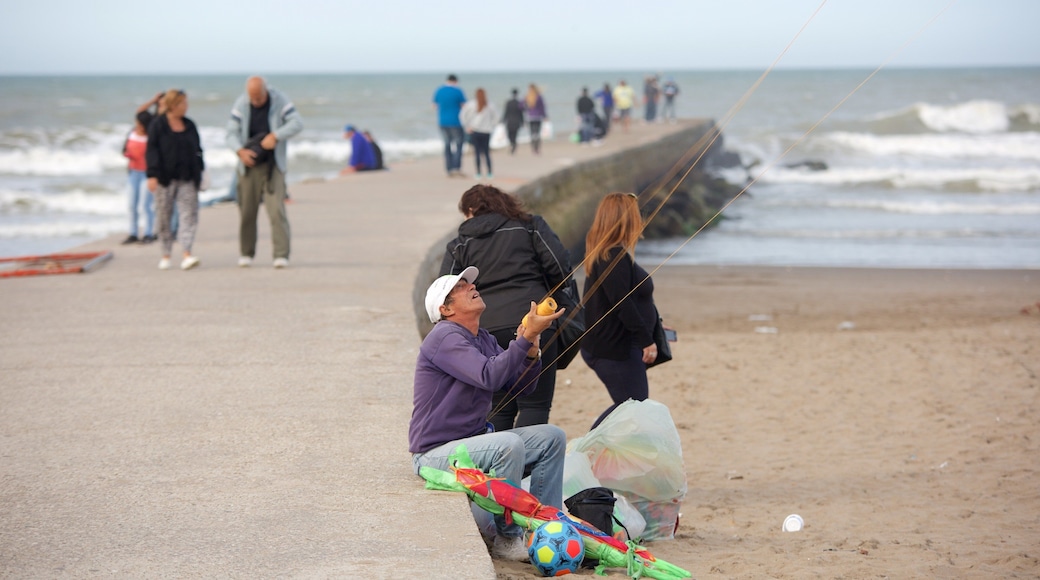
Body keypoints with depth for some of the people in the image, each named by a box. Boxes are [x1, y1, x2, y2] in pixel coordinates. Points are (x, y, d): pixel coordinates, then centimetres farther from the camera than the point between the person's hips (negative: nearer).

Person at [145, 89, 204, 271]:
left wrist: (199, 172, 15)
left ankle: (187, 255, -18)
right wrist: (152, 175, -14)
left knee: (189, 214, -10)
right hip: (165, 179, -3)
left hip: (187, 179, 3)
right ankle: (165, 255, 15)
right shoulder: (157, 126, -2)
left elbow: (197, 150, 19)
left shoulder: (189, 125, 12)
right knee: (164, 216, 4)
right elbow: (151, 151, -6)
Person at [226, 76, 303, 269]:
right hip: (249, 164, 2)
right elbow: (232, 133, -1)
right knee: (247, 211, 3)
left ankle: (281, 255, -13)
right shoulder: (240, 104, -1)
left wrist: (275, 136, -24)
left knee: (276, 208, -13)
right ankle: (246, 254, 17)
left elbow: (297, 123, -12)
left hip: (273, 164, -2)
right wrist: (240, 151, -21)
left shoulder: (280, 101, -5)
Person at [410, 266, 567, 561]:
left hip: (473, 442, 10)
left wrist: (531, 349, -10)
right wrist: (527, 337, -30)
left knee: (552, 437, 2)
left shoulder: (484, 340, 13)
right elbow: (489, 377, -30)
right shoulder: (444, 338, -17)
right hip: (436, 453, -10)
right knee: (510, 445, -33)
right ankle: (508, 540, -21)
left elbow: (520, 384, 8)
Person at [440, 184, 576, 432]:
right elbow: (560, 266, 0)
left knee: (500, 410, 13)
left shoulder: (458, 246, 12)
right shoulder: (530, 227, 10)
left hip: (485, 331, 2)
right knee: (535, 406, -2)